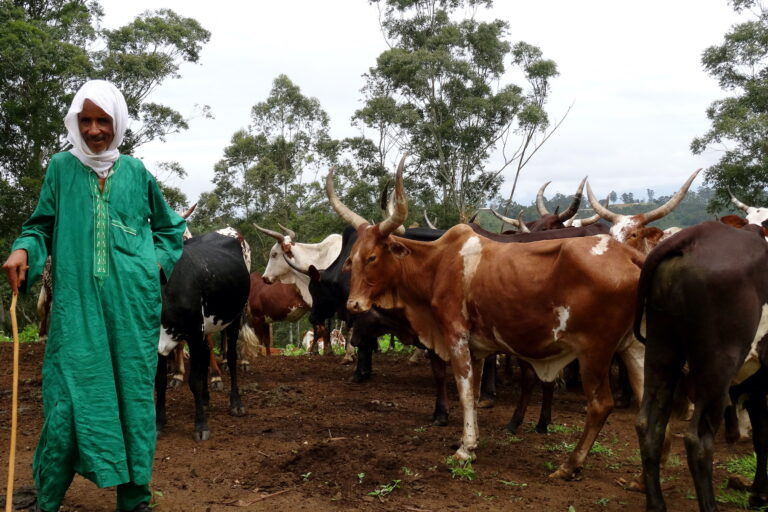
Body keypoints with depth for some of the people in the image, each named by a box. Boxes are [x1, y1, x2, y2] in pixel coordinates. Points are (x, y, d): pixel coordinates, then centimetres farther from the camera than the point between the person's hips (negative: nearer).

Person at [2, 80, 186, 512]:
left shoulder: (136, 171, 10)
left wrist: (159, 263, 7)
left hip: (133, 303, 1)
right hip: (77, 303, -1)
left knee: (134, 394, 5)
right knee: (70, 399, -4)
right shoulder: (61, 167, 8)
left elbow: (170, 228, 21)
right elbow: (42, 227, 10)